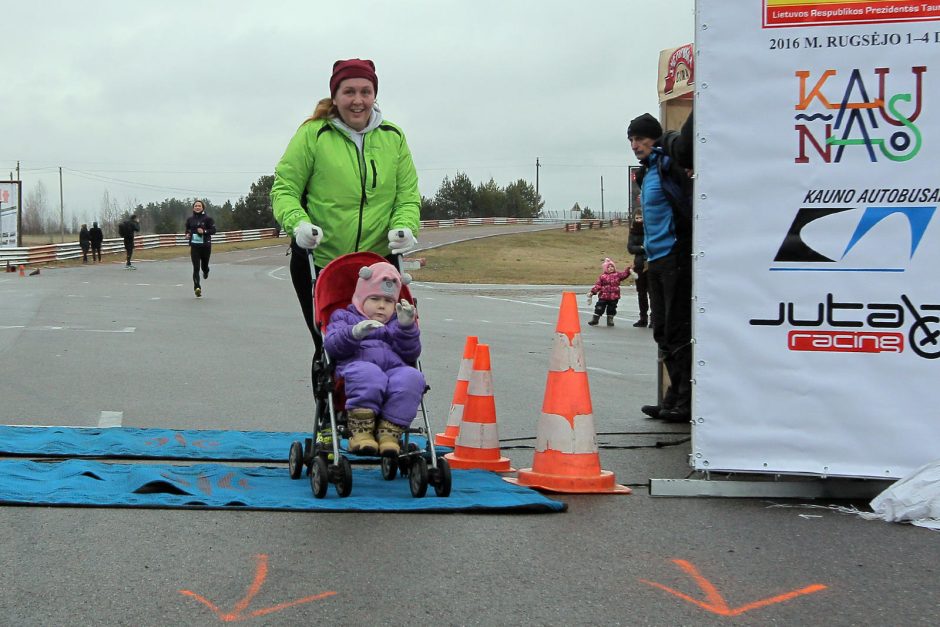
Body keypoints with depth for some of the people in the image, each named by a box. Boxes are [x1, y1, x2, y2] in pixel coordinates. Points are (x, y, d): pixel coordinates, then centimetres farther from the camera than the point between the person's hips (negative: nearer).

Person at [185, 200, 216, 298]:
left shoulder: (207, 219, -3)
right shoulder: (190, 219, 7)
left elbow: (213, 230, -5)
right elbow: (187, 229, 23)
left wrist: (204, 231, -20)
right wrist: (187, 234, 2)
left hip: (205, 245, -1)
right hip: (194, 246, 1)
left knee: (204, 265, 12)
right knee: (196, 267, -11)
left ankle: (206, 271, 51)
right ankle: (197, 287, -17)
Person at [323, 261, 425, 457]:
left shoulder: (396, 323, 33)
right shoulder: (344, 316, 26)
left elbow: (410, 355, 15)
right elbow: (331, 345, 3)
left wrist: (407, 327, -2)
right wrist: (354, 333, -16)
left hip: (395, 368, 3)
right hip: (358, 365, -3)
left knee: (412, 377, -33)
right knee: (369, 374, -41)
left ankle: (390, 432, -33)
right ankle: (360, 431, -35)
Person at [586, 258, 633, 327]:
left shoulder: (617, 275, 5)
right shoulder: (602, 276, 1)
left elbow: (624, 274, -8)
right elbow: (598, 285, 0)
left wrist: (629, 269, -24)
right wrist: (592, 292, -8)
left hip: (614, 297, 1)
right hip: (603, 296, -1)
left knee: (611, 309, 8)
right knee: (599, 308, 1)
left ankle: (610, 320, 22)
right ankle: (595, 319, 10)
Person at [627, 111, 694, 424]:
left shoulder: (668, 161, -6)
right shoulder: (646, 173, 20)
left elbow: (686, 139, -23)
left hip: (676, 255, -9)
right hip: (656, 260, 9)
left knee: (678, 331, -8)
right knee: (664, 332, 12)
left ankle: (687, 402, -4)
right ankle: (675, 398, 19)